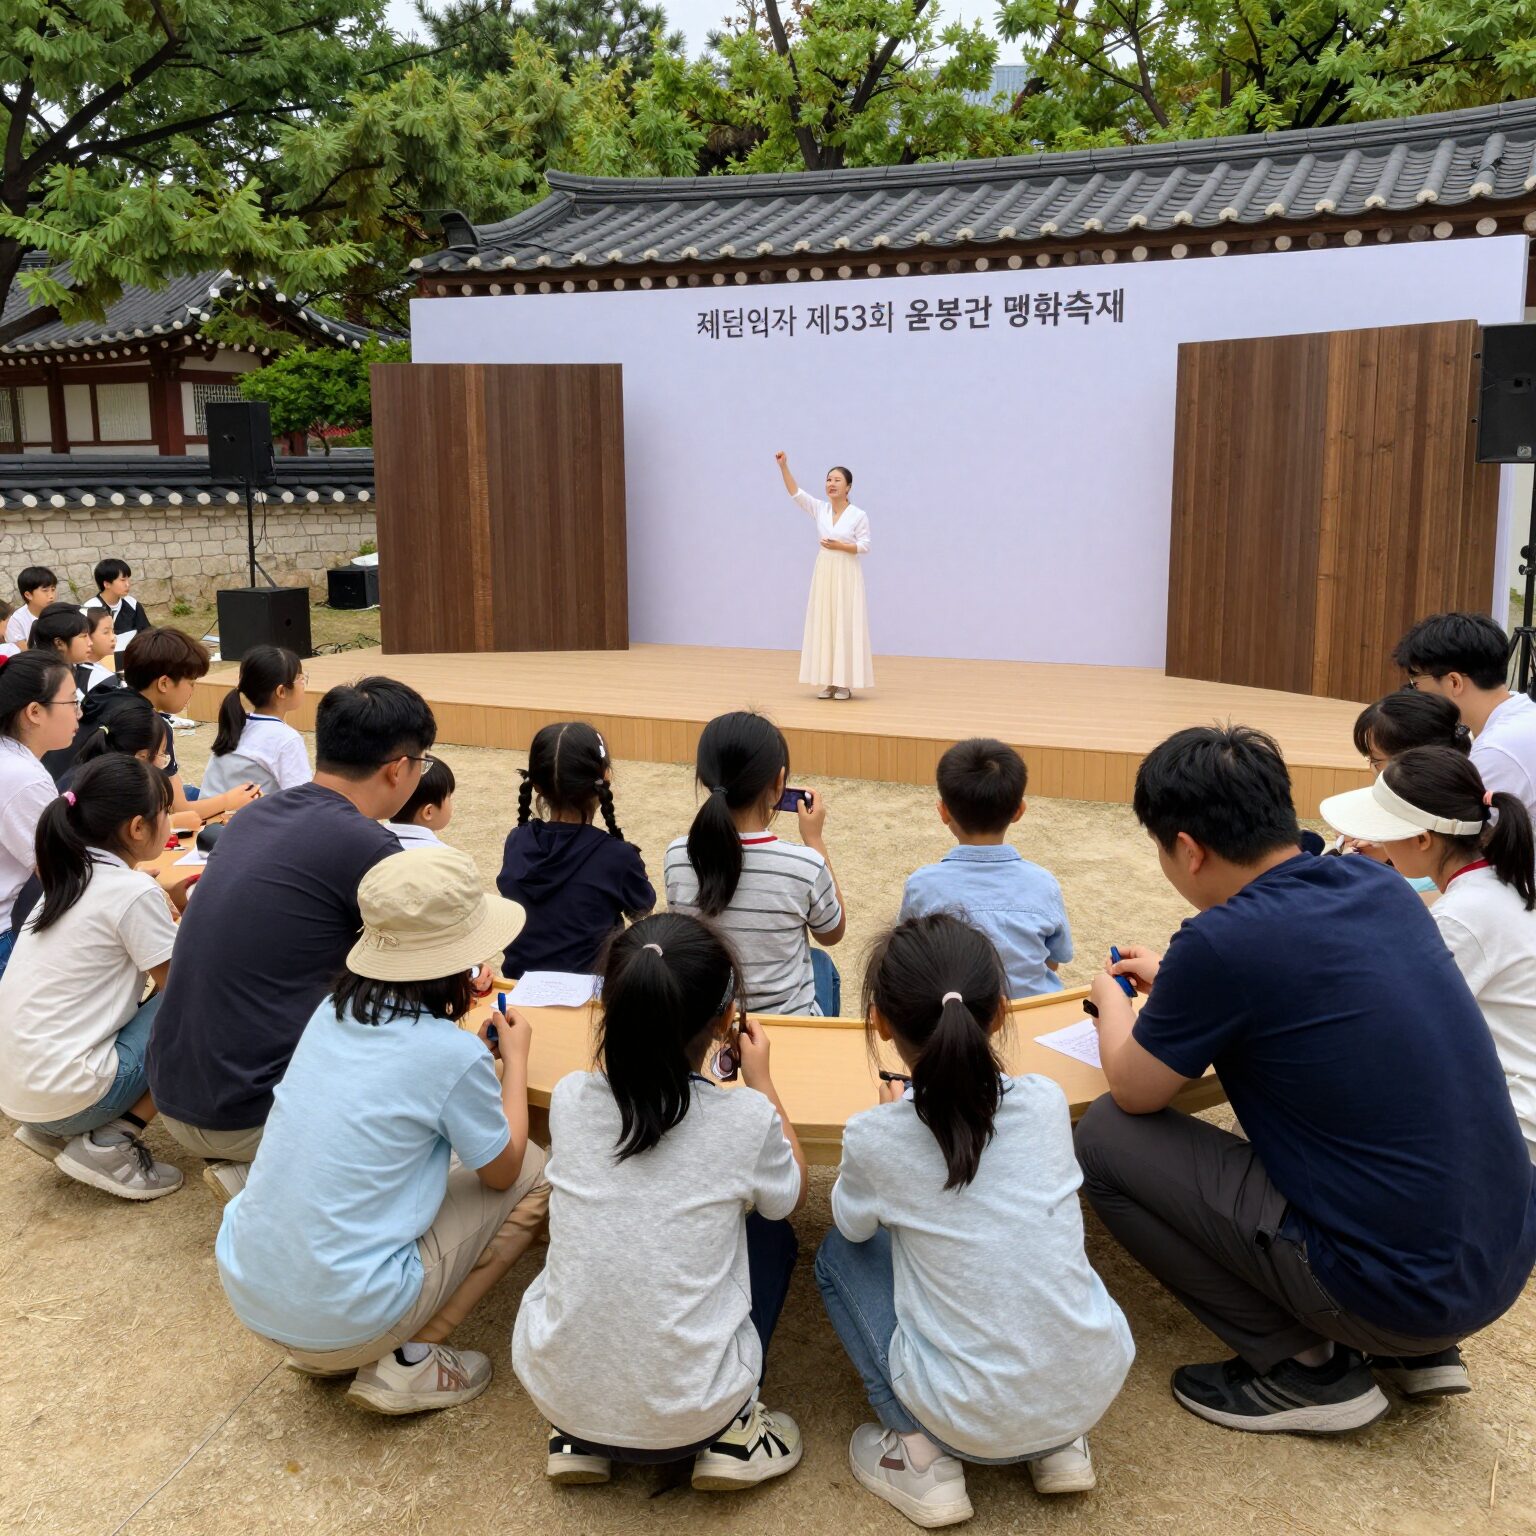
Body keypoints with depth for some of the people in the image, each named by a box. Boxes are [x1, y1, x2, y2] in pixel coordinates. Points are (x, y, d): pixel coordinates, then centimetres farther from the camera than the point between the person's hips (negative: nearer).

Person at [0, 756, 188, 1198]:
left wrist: (170, 905, 9)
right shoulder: (134, 891, -15)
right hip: (67, 1092, -9)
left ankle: (55, 1130, 12)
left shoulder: (73, 877, 9)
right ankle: (110, 1145, -5)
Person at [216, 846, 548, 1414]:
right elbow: (502, 1171, 1)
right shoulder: (451, 1055, -18)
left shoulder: (332, 1011, 0)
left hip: (245, 1290, 7)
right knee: (534, 1174, 7)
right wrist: (515, 1058, 12)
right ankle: (404, 1363, 3)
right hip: (346, 1318, -7)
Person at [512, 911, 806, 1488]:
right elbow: (792, 1194, 7)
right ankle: (728, 1431, 15)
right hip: (687, 1414, -2)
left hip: (555, 1391, 3)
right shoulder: (747, 1119, -16)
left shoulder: (569, 1099, -9)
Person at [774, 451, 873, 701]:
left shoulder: (859, 515, -7)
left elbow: (865, 546, -7)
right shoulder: (820, 509, 3)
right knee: (823, 623, 4)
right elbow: (796, 493, -6)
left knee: (845, 623, -3)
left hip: (846, 574, -4)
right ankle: (828, 682, 11)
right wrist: (783, 467, -18)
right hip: (824, 572, 4)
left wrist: (840, 545, -19)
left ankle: (845, 683, 2)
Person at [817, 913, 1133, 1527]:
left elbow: (854, 1225, 9)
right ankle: (1061, 1443, 23)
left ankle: (925, 1457, 12)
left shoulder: (873, 1139, -14)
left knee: (840, 1253, 17)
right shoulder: (1048, 1102, -6)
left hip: (974, 1418, -3)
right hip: (1097, 1385, 4)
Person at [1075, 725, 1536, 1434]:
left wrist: (1112, 1001, 15)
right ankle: (1418, 1349, 23)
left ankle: (1305, 1366, 4)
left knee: (1104, 1137, -3)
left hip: (1397, 1289, -8)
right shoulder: (1381, 885, 1)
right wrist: (1176, 980, 26)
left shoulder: (1221, 943, -21)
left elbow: (1134, 1093, -4)